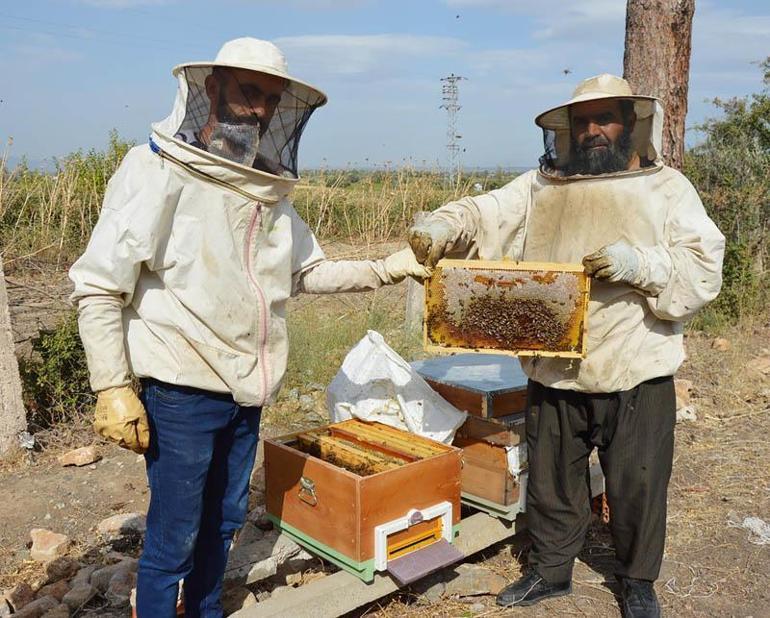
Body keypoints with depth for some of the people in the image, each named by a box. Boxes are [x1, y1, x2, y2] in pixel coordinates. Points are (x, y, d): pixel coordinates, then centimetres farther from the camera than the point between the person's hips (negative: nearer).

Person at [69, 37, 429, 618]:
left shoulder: (269, 189, 6)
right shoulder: (157, 172, -12)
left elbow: (311, 271, 14)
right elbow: (98, 287, -13)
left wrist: (387, 268, 4)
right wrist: (113, 387, -16)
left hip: (246, 392, 6)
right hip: (180, 392, -6)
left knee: (223, 522, 20)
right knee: (173, 538, 6)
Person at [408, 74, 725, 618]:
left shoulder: (666, 188, 2)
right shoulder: (540, 187, 8)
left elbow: (703, 269, -5)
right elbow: (483, 214, -3)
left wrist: (640, 266, -22)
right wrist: (441, 228, -24)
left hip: (636, 372, -2)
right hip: (554, 370, 2)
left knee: (637, 484, 13)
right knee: (550, 480, 16)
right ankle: (551, 569, 37)